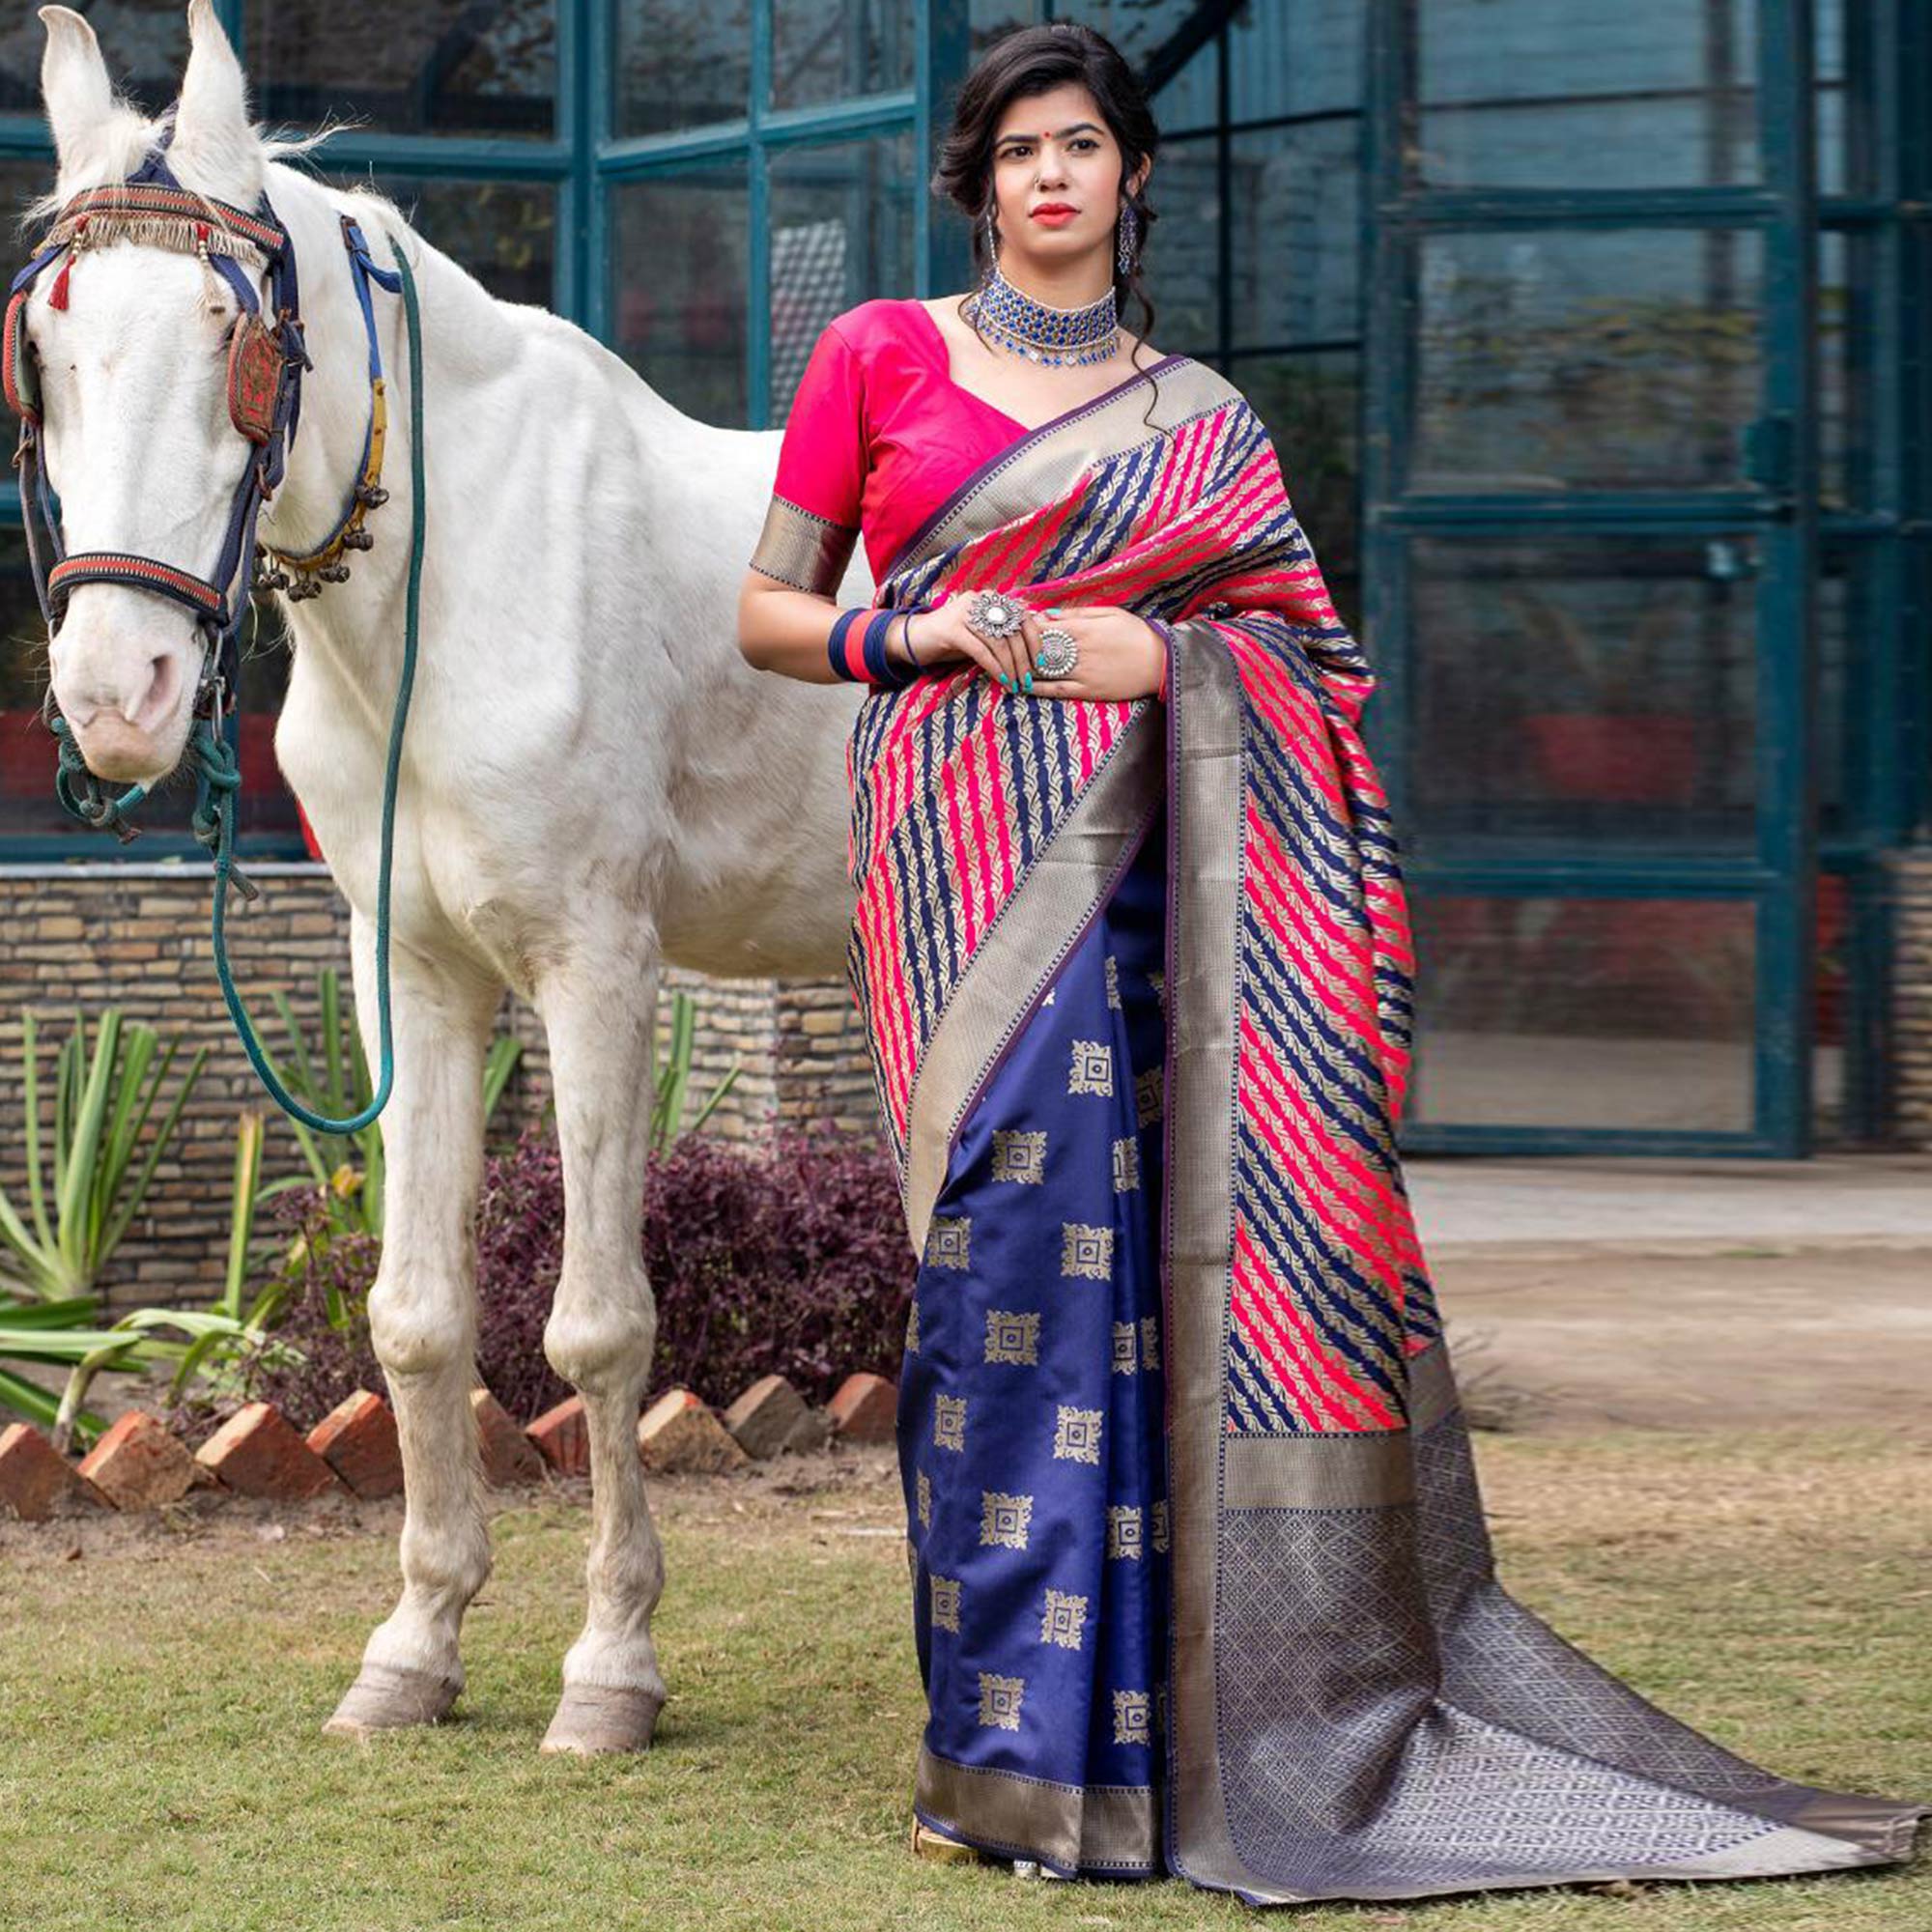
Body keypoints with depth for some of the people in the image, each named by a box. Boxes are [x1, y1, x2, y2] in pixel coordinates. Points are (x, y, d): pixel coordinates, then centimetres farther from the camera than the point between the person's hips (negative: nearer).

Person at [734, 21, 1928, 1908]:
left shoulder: (1195, 421, 17)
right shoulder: (880, 358, 12)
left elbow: (1315, 648, 12)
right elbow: (768, 612, 11)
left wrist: (1162, 655, -6)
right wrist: (923, 636, -7)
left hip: (1149, 845, 2)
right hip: (963, 832, -2)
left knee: (1164, 1237, -6)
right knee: (1017, 1224, -11)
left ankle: (1169, 1726, 0)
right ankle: (1013, 1743, -7)